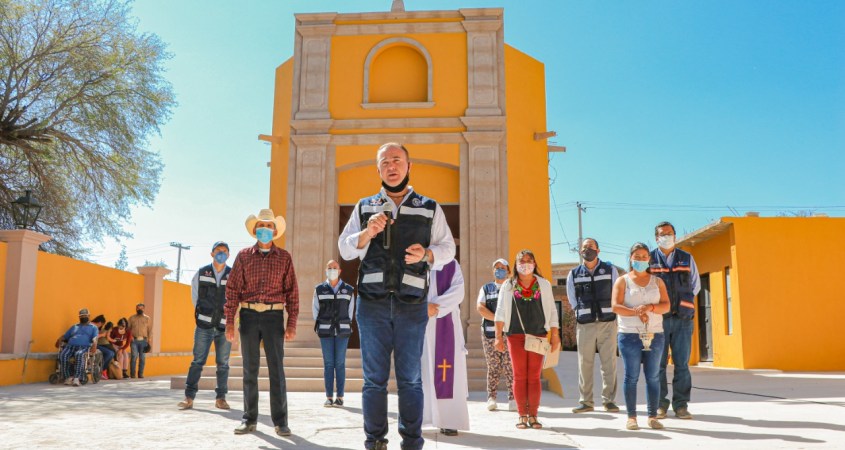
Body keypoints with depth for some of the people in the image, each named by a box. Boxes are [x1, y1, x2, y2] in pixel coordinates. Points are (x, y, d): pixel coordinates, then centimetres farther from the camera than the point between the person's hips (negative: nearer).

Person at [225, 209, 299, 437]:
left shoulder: (284, 257, 7)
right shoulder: (243, 256, 8)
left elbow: (292, 292, 5)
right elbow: (233, 289, 4)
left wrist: (292, 323, -3)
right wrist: (229, 321, -4)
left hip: (273, 317, -1)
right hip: (248, 316, 1)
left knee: (276, 369, -3)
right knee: (250, 369, 6)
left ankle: (280, 421, 1)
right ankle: (249, 419, 13)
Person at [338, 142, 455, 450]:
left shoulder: (430, 209, 11)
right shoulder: (364, 207, 13)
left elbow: (447, 248, 10)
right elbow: (345, 249, 10)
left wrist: (425, 255, -11)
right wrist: (367, 233, -10)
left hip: (412, 304, -1)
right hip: (372, 303, 1)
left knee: (410, 378, 2)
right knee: (374, 378, 3)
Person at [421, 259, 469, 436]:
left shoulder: (451, 264, 9)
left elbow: (457, 291, -5)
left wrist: (435, 306, -17)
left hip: (444, 326, -1)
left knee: (447, 373, -5)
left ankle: (448, 421, -3)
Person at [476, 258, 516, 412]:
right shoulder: (485, 289, 18)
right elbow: (480, 307, 2)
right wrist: (497, 319, -10)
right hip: (490, 332, 1)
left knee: (510, 366, -7)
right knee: (493, 366, -1)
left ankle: (513, 399, -5)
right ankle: (491, 398, 4)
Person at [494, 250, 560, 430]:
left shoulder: (544, 285, 6)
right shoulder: (508, 286, 4)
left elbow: (551, 312, 8)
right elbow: (500, 312, 2)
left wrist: (555, 336, 4)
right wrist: (498, 336, -5)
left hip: (538, 335, 0)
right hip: (515, 335, 0)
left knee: (534, 377, 2)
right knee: (519, 376, 1)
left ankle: (533, 415, 8)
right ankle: (522, 416, 7)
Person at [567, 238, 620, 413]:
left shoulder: (610, 270, 7)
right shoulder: (573, 274, 9)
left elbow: (616, 295, 10)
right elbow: (573, 301, 13)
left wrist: (610, 314, 6)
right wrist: (581, 315, 7)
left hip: (607, 322, -1)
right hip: (584, 324, 1)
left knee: (609, 363, 0)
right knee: (584, 364, 1)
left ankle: (609, 400, 8)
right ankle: (586, 401, 8)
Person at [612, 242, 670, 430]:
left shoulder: (657, 281, 14)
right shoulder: (623, 281, 6)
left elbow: (666, 305, 3)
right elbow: (616, 306, -5)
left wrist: (651, 308, -16)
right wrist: (637, 313, -18)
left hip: (655, 335, 2)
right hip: (630, 335, -2)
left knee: (653, 377, 3)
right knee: (631, 376, -2)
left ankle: (653, 416, 9)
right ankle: (631, 417, 3)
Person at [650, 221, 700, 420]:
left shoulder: (687, 258, 12)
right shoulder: (649, 260, 5)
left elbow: (695, 286, 19)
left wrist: (683, 302, 9)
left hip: (682, 318, 2)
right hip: (658, 318, -1)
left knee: (682, 364, 1)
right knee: (658, 363, 0)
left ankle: (681, 405, 8)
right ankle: (660, 405, 7)